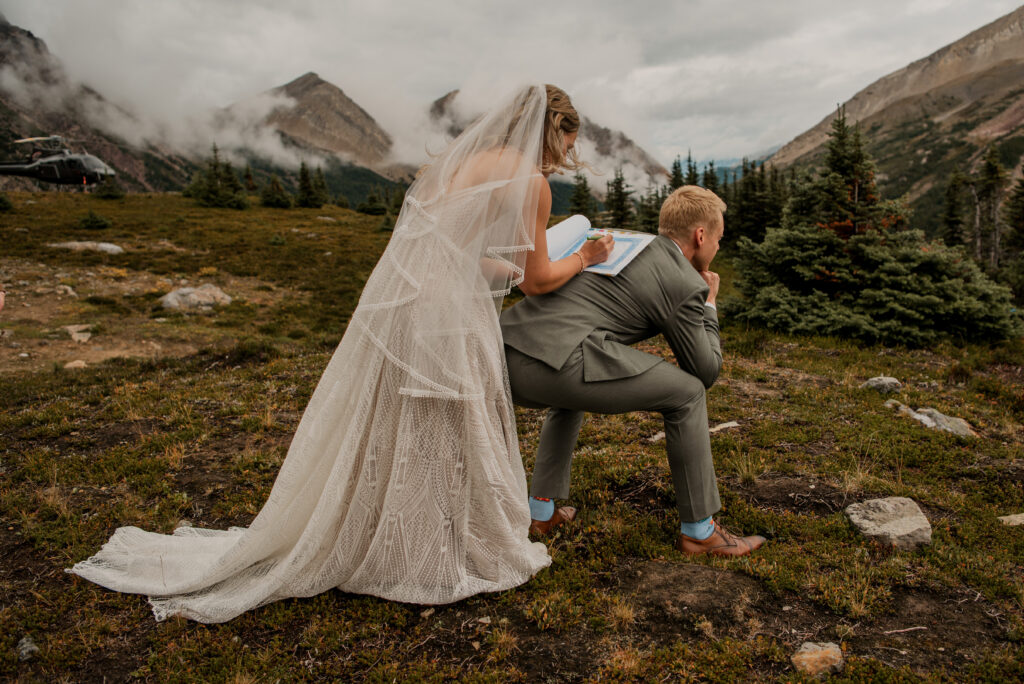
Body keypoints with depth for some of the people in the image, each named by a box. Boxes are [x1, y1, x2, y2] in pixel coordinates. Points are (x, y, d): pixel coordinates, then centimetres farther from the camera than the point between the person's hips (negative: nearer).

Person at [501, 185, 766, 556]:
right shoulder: (687, 284, 8)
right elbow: (706, 371, 16)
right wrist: (708, 305, 29)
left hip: (505, 354, 9)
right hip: (556, 360, -8)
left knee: (571, 397, 41)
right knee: (686, 392, 9)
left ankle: (542, 510, 36)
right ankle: (698, 529, 20)